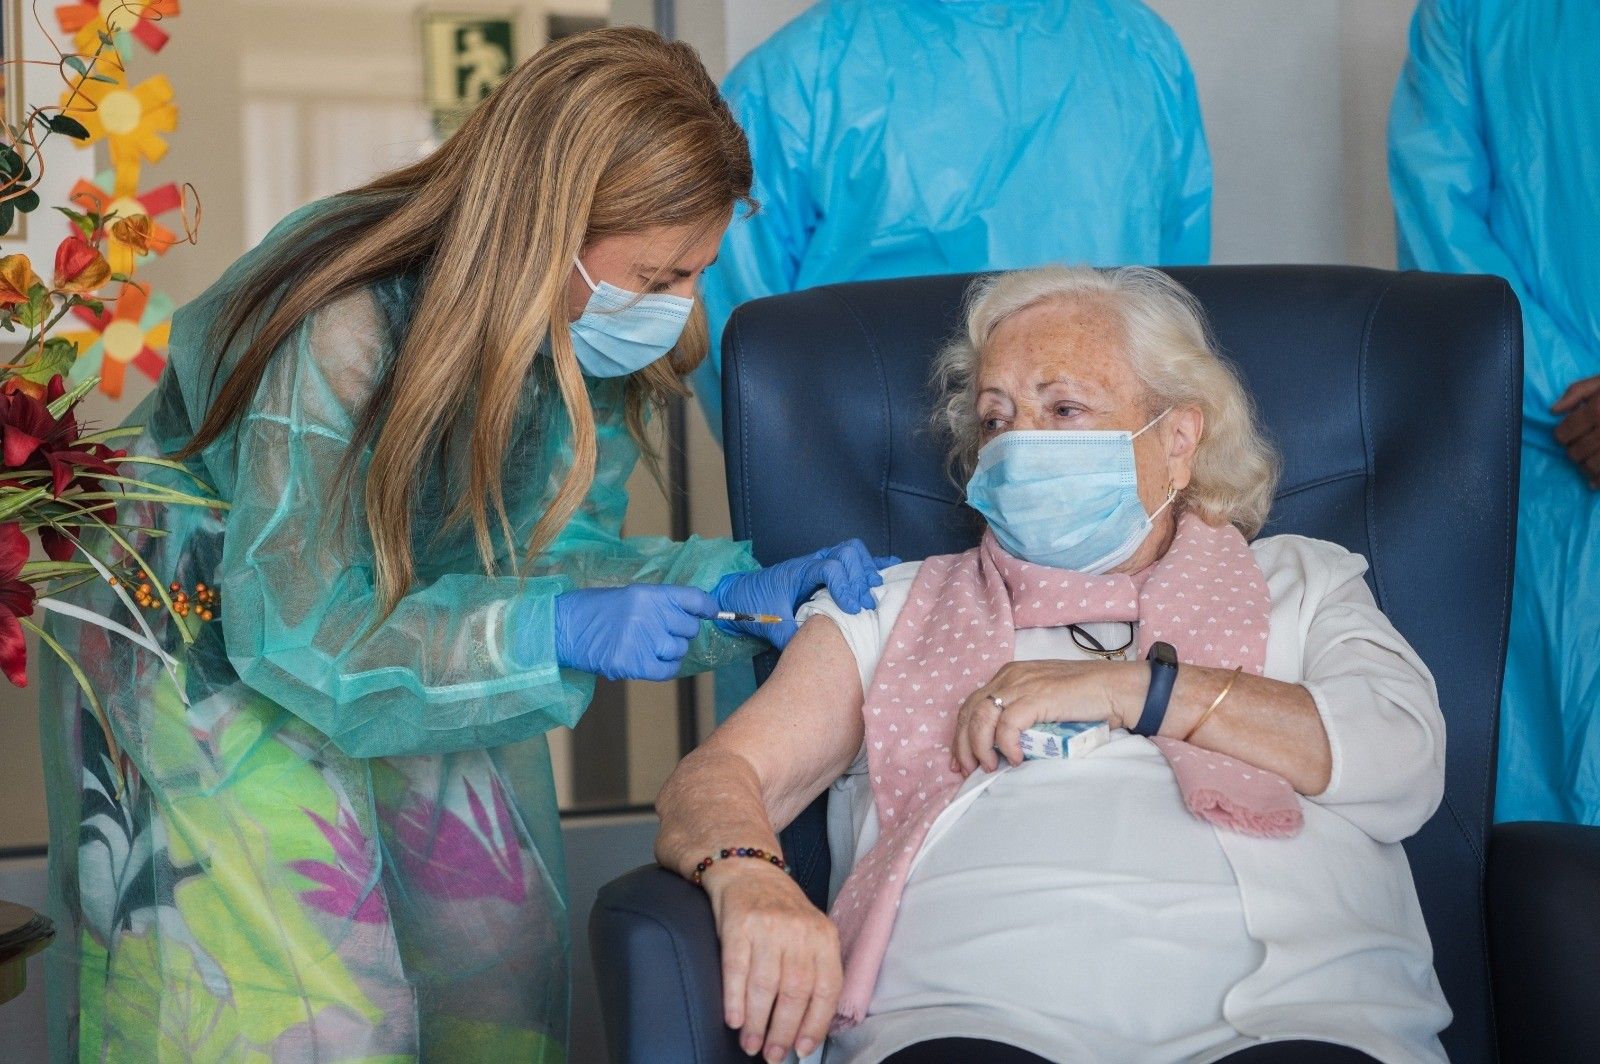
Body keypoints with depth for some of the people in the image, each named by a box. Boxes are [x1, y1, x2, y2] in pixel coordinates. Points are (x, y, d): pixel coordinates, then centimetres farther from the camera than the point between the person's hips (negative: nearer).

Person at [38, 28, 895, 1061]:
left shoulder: (598, 339, -16)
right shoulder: (342, 328, -36)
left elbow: (549, 552, -6)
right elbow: (292, 634, -32)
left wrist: (744, 588, -23)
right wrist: (556, 632, -41)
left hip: (411, 622, 6)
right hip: (212, 641, -6)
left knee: (500, 969, 4)